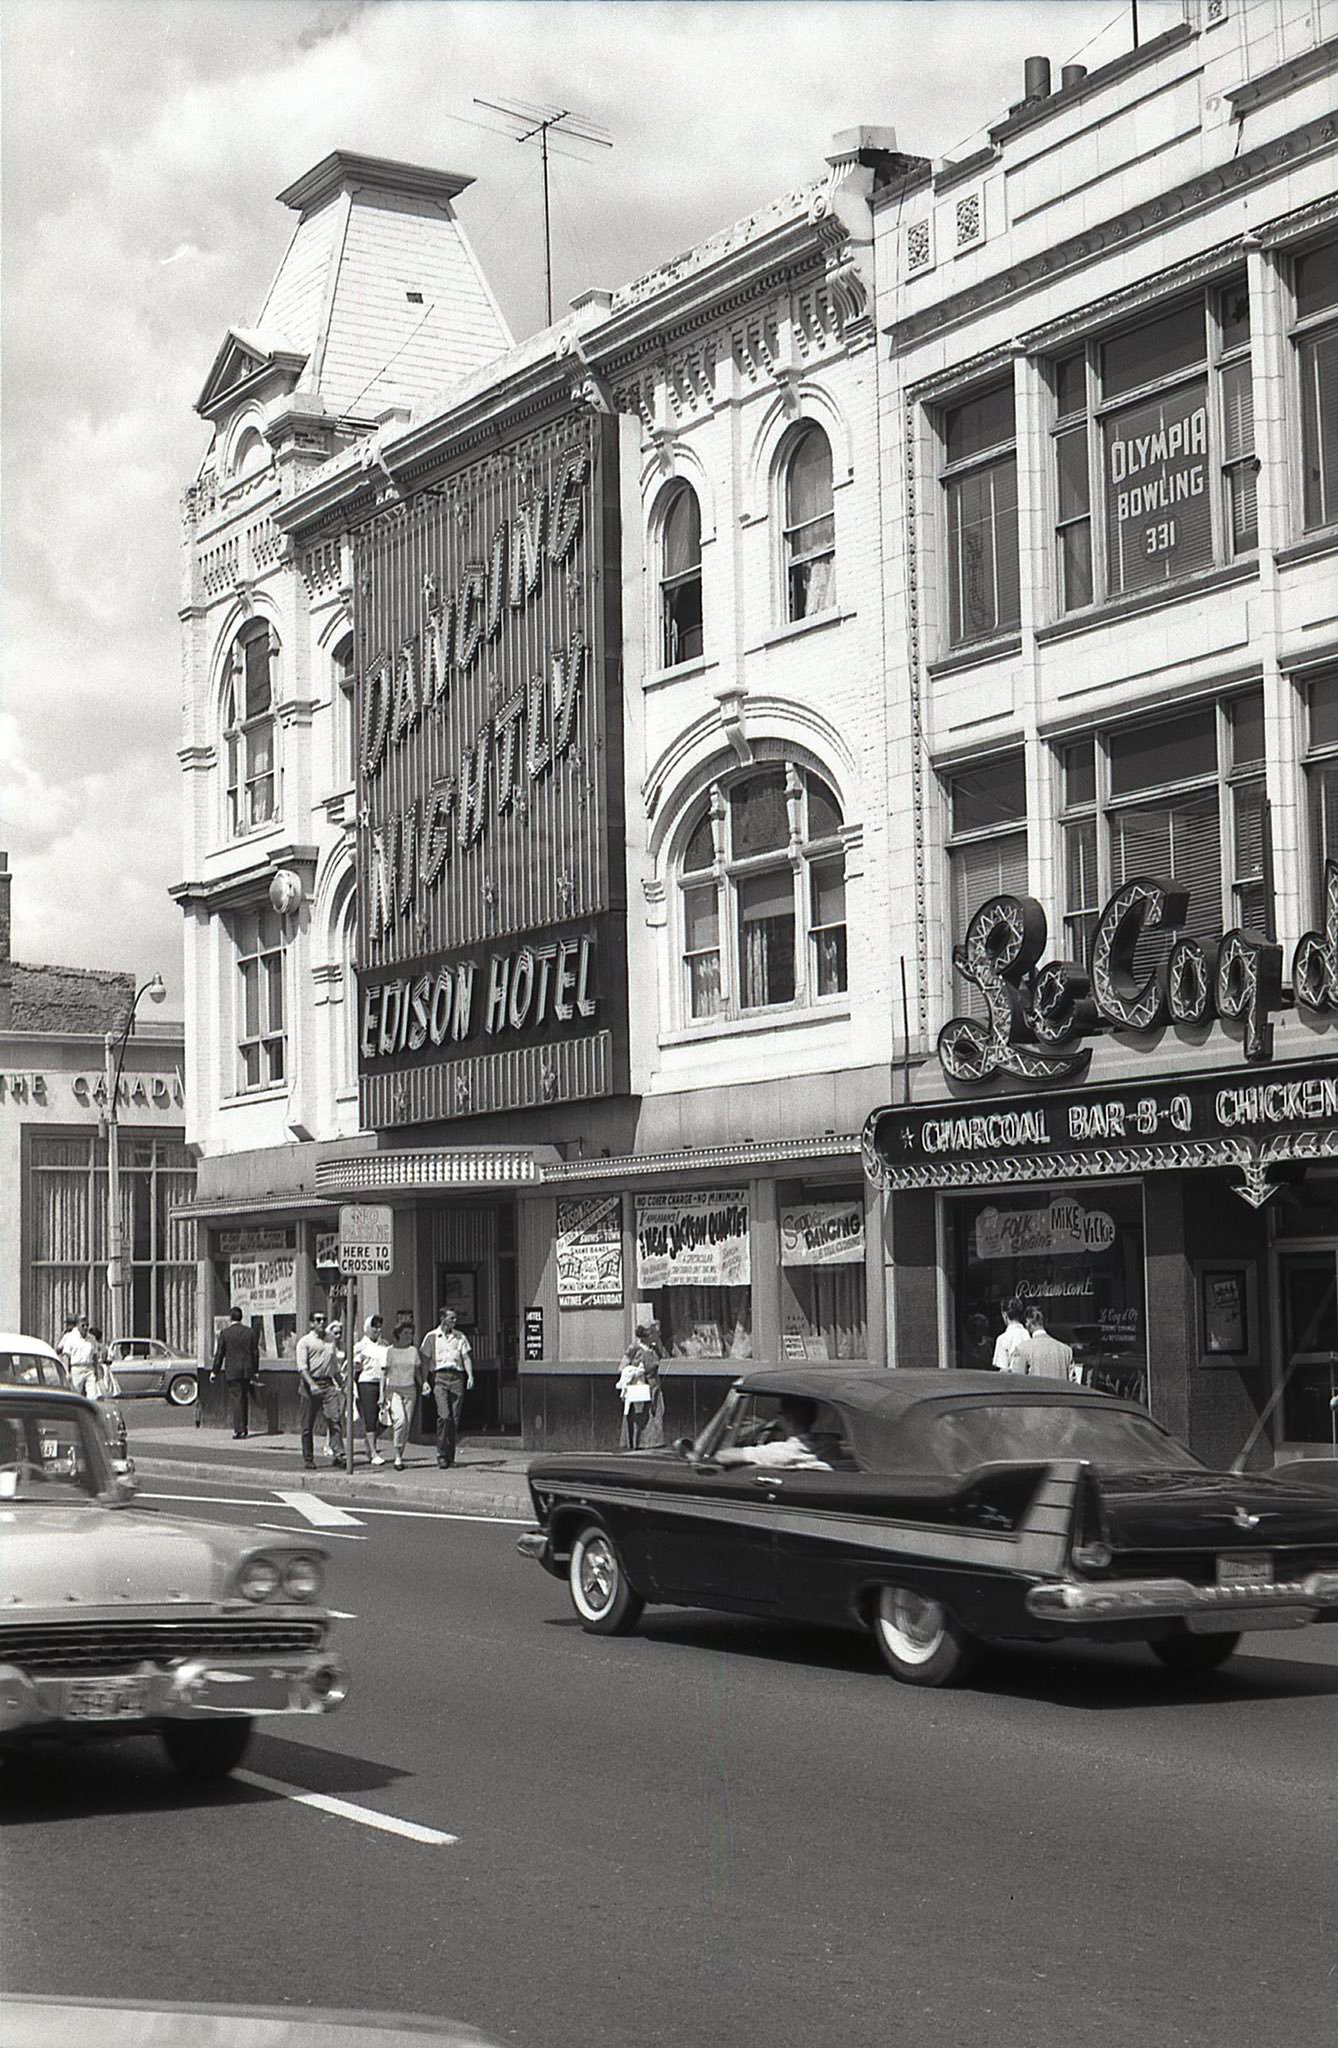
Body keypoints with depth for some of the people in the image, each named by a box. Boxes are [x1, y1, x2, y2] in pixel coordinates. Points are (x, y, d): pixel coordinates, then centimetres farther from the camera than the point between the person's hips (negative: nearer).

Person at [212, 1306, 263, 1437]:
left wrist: (215, 1372, 6)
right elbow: (255, 1353, 7)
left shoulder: (225, 1333, -5)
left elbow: (219, 1354, -2)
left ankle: (238, 1429, -8)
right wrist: (256, 1371, 14)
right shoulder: (250, 1332, 4)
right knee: (245, 1399, 15)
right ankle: (245, 1428, 18)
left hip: (232, 1371, -3)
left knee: (235, 1399, -2)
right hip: (247, 1371, 3)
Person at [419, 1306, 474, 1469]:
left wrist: (470, 1376, -4)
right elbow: (425, 1360, 8)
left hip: (457, 1376, 3)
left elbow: (466, 1357, 10)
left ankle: (451, 1456, 7)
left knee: (455, 1418, 0)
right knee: (444, 1416, -16)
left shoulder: (460, 1336, 15)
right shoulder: (432, 1337, 8)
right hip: (440, 1376, -3)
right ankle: (441, 1454, -11)